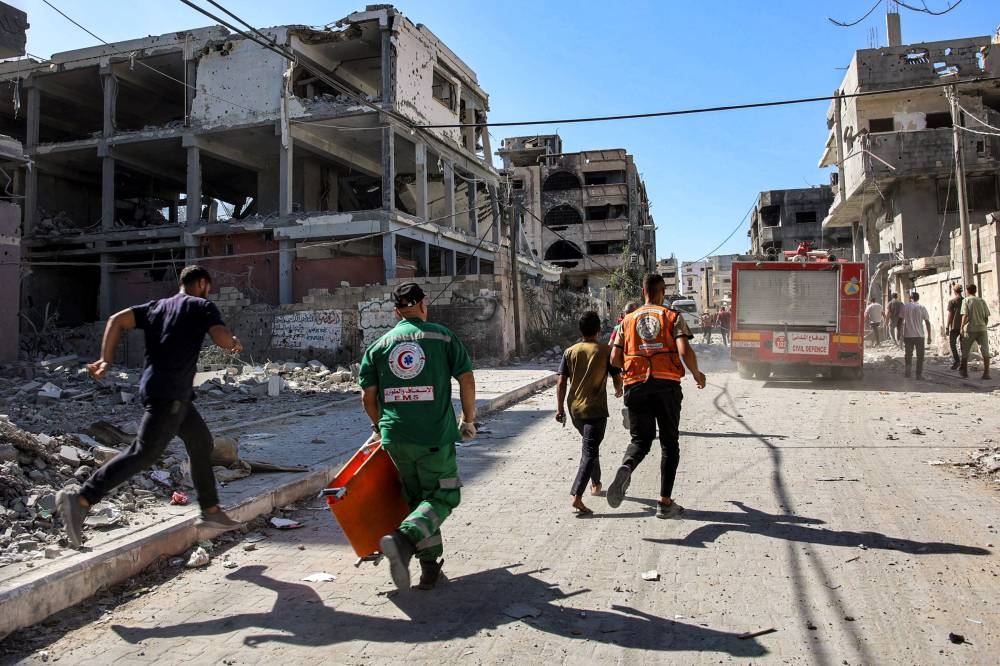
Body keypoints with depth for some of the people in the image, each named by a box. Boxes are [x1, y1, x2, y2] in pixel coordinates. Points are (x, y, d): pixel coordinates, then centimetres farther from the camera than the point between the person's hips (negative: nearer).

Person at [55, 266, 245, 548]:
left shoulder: (156, 307, 18)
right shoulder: (202, 306, 0)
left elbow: (117, 320, 7)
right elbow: (221, 337, -15)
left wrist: (106, 360, 4)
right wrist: (235, 344, 7)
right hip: (169, 395, -9)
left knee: (202, 444, 16)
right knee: (143, 453, -13)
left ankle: (211, 513, 20)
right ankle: (80, 500, -20)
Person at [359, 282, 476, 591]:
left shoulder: (379, 345, 8)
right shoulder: (442, 336, 1)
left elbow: (368, 395, 7)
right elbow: (467, 380, -2)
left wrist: (380, 426, 25)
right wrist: (469, 420, 11)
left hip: (395, 438, 4)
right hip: (436, 437, -4)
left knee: (417, 498, 19)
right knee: (443, 497, 8)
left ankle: (430, 564, 19)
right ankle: (405, 537, -16)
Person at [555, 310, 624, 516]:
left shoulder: (570, 352, 2)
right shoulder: (606, 351, -6)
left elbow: (561, 383, 0)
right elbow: (617, 380, -3)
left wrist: (560, 409, 5)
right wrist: (619, 391, 20)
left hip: (575, 410, 5)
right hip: (596, 410, -4)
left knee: (591, 446, 26)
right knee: (589, 453, -6)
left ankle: (596, 484, 38)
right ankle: (577, 496, -18)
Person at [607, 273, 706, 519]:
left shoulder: (628, 320, 12)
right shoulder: (673, 317, 4)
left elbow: (615, 359, 9)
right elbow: (685, 351, -10)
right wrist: (697, 374, 7)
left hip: (636, 386, 2)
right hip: (667, 384, -2)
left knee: (640, 439, 11)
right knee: (669, 443, 11)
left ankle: (626, 467, -23)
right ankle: (665, 502, 11)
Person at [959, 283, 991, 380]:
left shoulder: (966, 301, -4)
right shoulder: (982, 301, 8)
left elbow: (965, 316, -12)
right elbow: (986, 317, 7)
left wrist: (962, 328, -5)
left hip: (970, 329, -3)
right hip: (982, 329, 3)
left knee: (965, 351, 11)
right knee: (985, 351, 2)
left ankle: (964, 371, 19)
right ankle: (986, 373, -5)